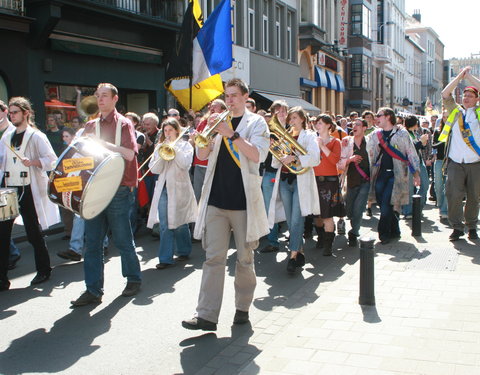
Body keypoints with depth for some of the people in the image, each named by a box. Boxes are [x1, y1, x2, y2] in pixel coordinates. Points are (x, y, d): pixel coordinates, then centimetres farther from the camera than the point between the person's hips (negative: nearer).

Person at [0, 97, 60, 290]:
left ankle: (43, 270, 22)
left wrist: (33, 162, -27)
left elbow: (52, 160, -11)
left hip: (28, 189, -5)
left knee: (34, 233, 4)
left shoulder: (36, 136, -4)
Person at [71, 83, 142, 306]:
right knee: (92, 241, 3)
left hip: (118, 190, -5)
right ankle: (93, 290, 10)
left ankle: (133, 279, 24)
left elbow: (130, 154, -14)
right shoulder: (90, 126, 15)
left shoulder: (124, 124, 0)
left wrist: (103, 143, -18)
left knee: (122, 239, 5)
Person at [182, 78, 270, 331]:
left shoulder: (256, 123, 5)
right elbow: (202, 156, 9)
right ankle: (206, 315, -1)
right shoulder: (220, 122, 16)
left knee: (244, 258, 6)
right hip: (216, 199, 3)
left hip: (243, 201, -3)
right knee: (213, 257, -1)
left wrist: (232, 134, -19)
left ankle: (242, 308, 21)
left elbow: (257, 155, -11)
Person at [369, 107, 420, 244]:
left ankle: (384, 233, -2)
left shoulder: (402, 133, 1)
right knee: (383, 205, 2)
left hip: (396, 174, -4)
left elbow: (412, 153, 2)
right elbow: (372, 156, 18)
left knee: (386, 204, -14)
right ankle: (394, 232, 17)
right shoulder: (375, 135, 14)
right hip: (380, 174, 5)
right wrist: (370, 174, 13)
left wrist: (416, 172, -2)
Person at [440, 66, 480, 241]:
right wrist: (460, 76, 5)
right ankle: (457, 227, 3)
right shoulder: (455, 111, 14)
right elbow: (445, 94, 4)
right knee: (454, 195, -7)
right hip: (455, 163, 0)